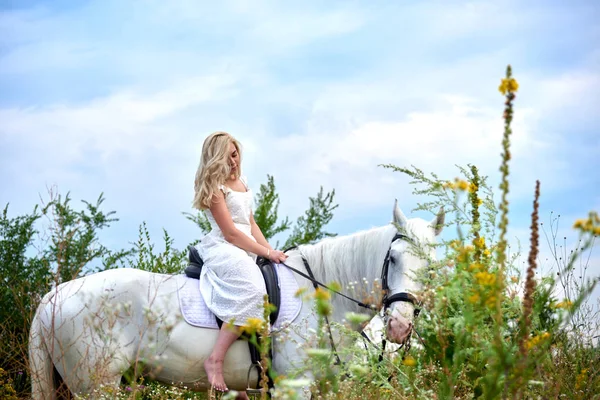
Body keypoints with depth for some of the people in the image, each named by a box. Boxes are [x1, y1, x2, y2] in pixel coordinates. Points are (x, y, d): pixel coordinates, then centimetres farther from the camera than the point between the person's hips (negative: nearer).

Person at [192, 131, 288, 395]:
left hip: (246, 250, 10)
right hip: (223, 249, -10)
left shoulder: (240, 182, 18)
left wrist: (270, 250, 7)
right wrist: (266, 252, -11)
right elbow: (231, 233, -13)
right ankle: (215, 360, -34)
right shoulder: (214, 187, -8)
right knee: (252, 289, -34)